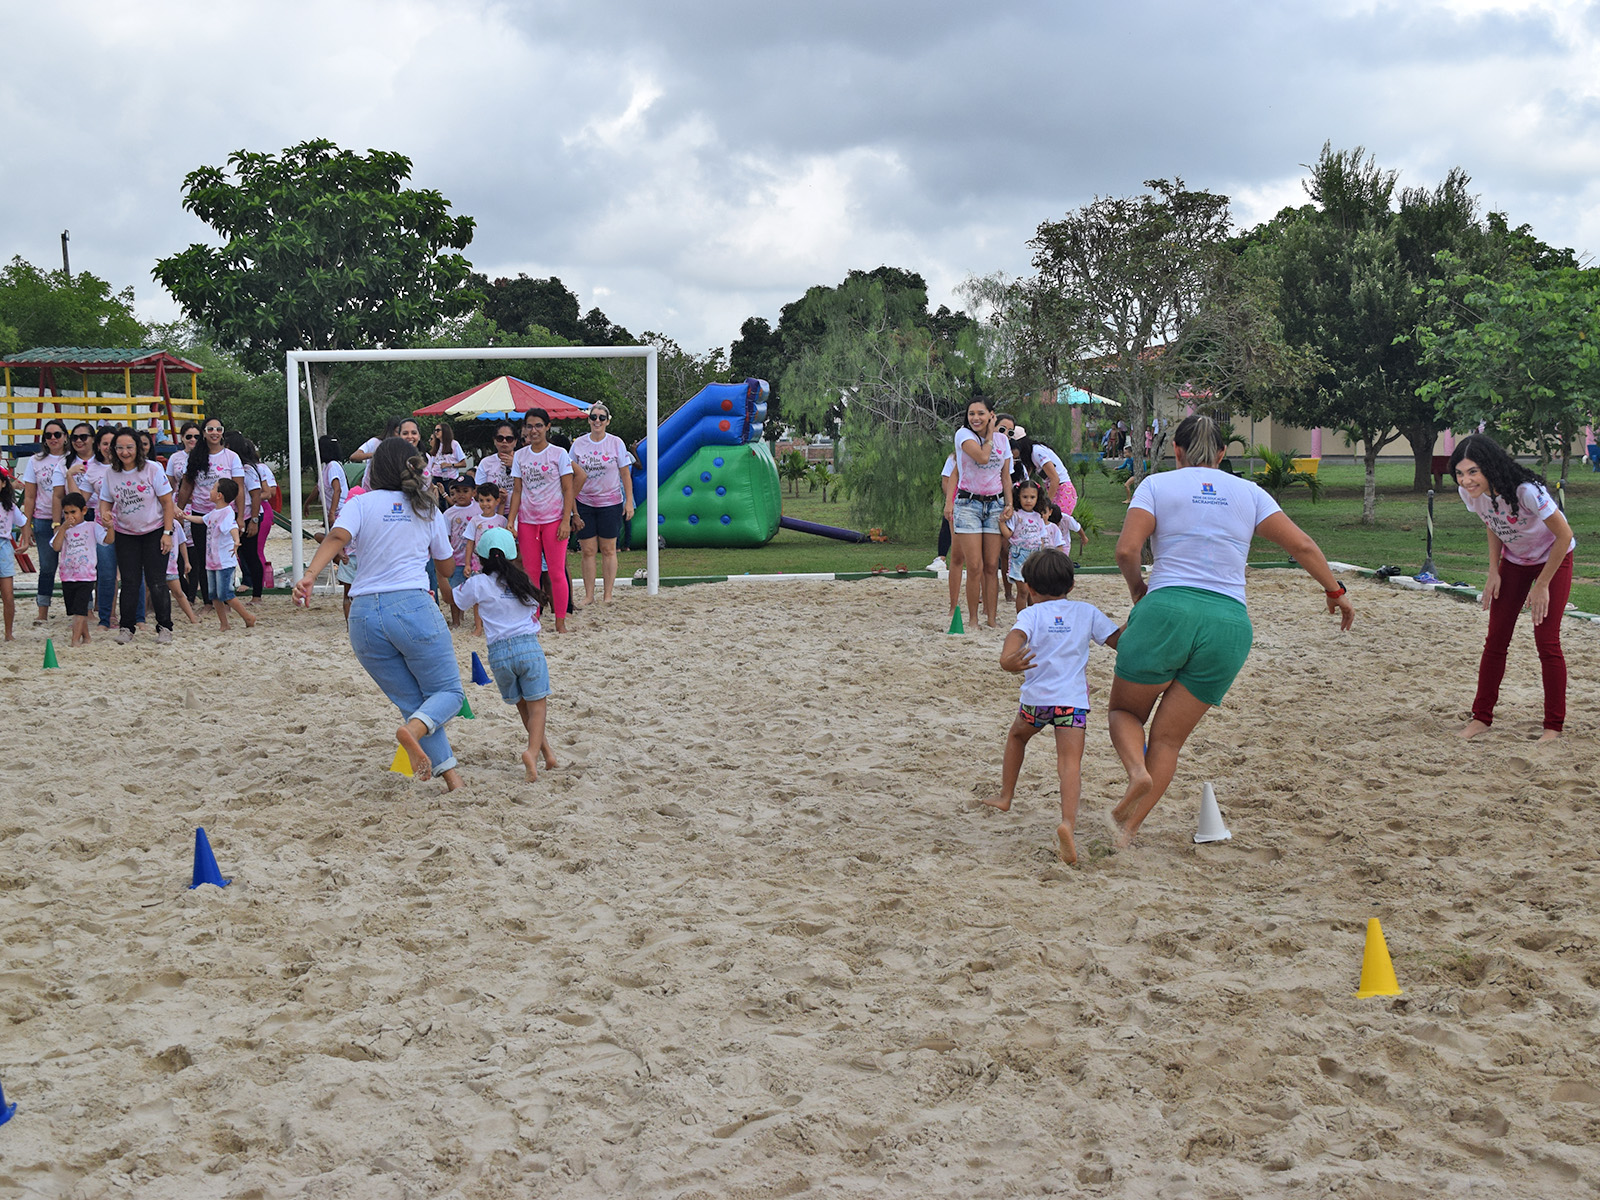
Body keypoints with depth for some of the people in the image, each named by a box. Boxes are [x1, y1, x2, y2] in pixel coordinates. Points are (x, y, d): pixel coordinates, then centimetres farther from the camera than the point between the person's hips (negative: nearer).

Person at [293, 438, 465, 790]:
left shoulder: (361, 503, 8)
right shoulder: (427, 508, 13)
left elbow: (337, 537, -14)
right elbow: (446, 567, 23)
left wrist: (309, 575, -25)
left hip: (364, 614, 2)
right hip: (413, 605, -2)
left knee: (412, 701, 13)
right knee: (449, 691, 9)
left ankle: (451, 777, 5)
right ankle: (412, 730, -24)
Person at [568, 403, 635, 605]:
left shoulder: (616, 443, -1)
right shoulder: (579, 444, 3)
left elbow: (625, 474, 3)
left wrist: (629, 501, -2)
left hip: (610, 503, -1)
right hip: (584, 503, 1)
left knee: (608, 550, 3)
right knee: (588, 551, 1)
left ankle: (607, 595, 9)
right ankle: (588, 595, 9)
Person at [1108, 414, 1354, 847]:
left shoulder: (1158, 484, 7)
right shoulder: (1248, 493, 15)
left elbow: (1126, 549, -7)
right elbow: (1301, 544, 11)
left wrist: (1136, 587, 11)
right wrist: (1335, 590, 23)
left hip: (1165, 611, -3)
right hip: (1230, 621, 3)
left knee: (1124, 711, 17)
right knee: (1168, 738, 8)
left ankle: (1137, 771, -14)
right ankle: (1127, 830, 2)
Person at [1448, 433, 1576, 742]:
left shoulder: (1526, 491, -36)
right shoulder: (1469, 492, -19)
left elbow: (1564, 535, -25)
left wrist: (1542, 585, -18)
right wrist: (1493, 572, -5)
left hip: (1553, 559, -5)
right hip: (1513, 561, 5)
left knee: (1546, 641, -8)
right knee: (1496, 639, 1)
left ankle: (1554, 726, 4)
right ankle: (1481, 718, 9)